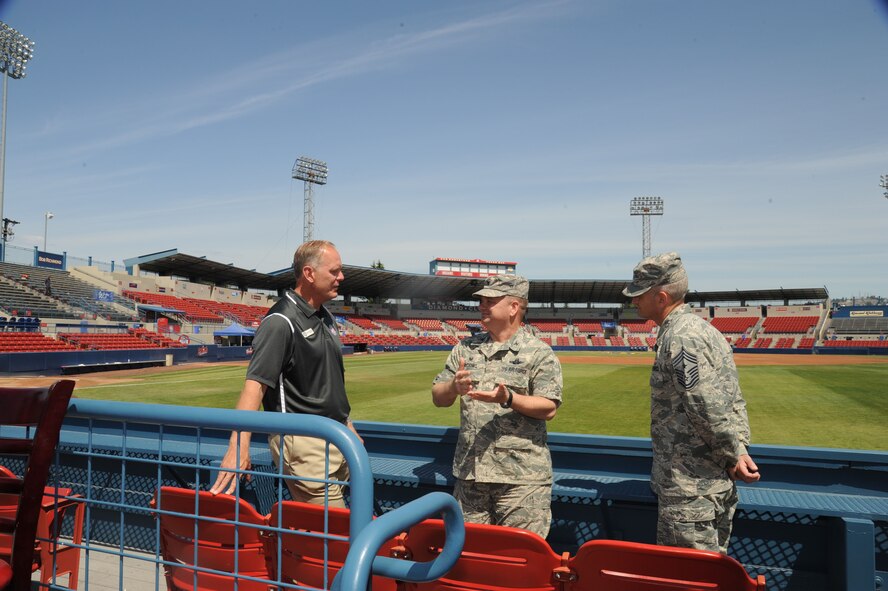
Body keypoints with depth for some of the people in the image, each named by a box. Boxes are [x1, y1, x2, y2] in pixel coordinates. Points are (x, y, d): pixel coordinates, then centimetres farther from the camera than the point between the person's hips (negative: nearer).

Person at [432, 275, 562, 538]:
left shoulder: (539, 353, -1)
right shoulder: (465, 348, 12)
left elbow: (548, 408, -10)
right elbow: (438, 398, 11)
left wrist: (508, 399, -24)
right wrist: (454, 387, -11)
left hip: (522, 477, -4)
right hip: (469, 470, 5)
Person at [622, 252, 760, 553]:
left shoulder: (680, 338, -19)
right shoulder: (701, 327, 12)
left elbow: (711, 410, -22)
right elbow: (734, 401, 11)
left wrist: (733, 456, -9)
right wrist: (740, 450, 4)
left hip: (690, 489, -10)